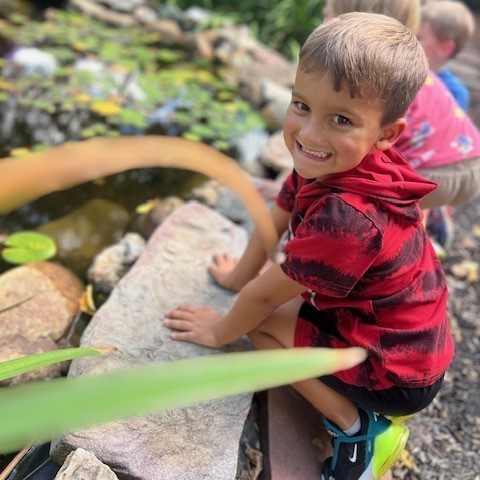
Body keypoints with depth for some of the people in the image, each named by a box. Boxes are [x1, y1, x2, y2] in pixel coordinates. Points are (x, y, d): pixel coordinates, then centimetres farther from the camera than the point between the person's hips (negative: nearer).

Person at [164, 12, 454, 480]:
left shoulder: (347, 217, -35)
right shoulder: (326, 163, -10)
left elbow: (266, 295, -20)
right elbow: (273, 221, 7)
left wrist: (220, 330, -4)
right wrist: (239, 275, 15)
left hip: (395, 374, -8)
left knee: (260, 321, -6)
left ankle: (359, 429, -2)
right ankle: (365, 408, 16)